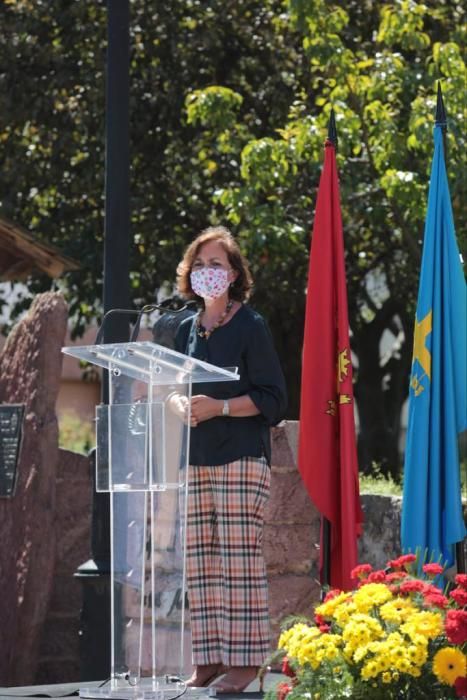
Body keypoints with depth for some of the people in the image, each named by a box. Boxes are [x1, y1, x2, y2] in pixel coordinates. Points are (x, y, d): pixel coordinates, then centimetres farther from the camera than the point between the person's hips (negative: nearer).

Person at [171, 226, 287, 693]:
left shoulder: (250, 327, -3)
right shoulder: (188, 330, 15)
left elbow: (272, 399, -5)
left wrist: (220, 406, -16)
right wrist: (181, 405, 0)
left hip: (241, 458, -6)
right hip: (196, 460, 6)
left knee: (239, 560, -9)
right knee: (199, 562, 2)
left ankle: (245, 661, -7)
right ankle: (208, 661, 5)